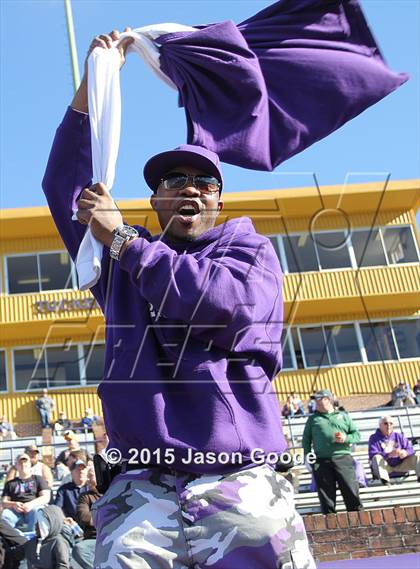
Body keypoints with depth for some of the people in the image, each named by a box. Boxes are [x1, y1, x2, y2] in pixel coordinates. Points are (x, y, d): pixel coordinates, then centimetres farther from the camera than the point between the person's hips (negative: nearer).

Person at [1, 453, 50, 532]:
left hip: (34, 507, -2)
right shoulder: (10, 483, 29)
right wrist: (13, 504, -7)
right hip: (16, 510, 2)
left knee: (36, 511, -38)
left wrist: (31, 504, -12)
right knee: (5, 514, -34)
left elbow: (46, 498, 8)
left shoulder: (38, 479, 23)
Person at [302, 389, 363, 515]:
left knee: (351, 491, -4)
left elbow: (357, 435, 14)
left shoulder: (343, 416, 16)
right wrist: (307, 456, 1)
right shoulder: (313, 419, 17)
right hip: (321, 462, 1)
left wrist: (346, 438, -6)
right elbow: (306, 439, 14)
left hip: (343, 459, -1)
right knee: (326, 496, 2)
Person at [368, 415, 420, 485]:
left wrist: (405, 452, -23)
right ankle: (385, 480, -48)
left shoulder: (399, 436, 13)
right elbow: (373, 455, -17)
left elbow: (410, 449, 4)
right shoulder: (374, 438, 0)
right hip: (385, 468, -3)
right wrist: (389, 455, -33)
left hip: (400, 466, 3)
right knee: (377, 458, -33)